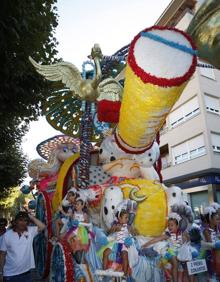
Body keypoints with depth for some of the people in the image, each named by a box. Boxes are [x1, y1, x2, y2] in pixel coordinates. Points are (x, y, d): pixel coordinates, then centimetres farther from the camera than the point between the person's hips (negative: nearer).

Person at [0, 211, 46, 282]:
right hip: (10, 274, -1)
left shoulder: (30, 231, -4)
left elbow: (42, 226, -16)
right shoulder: (7, 235, -7)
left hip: (25, 273, 1)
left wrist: (31, 217, -13)